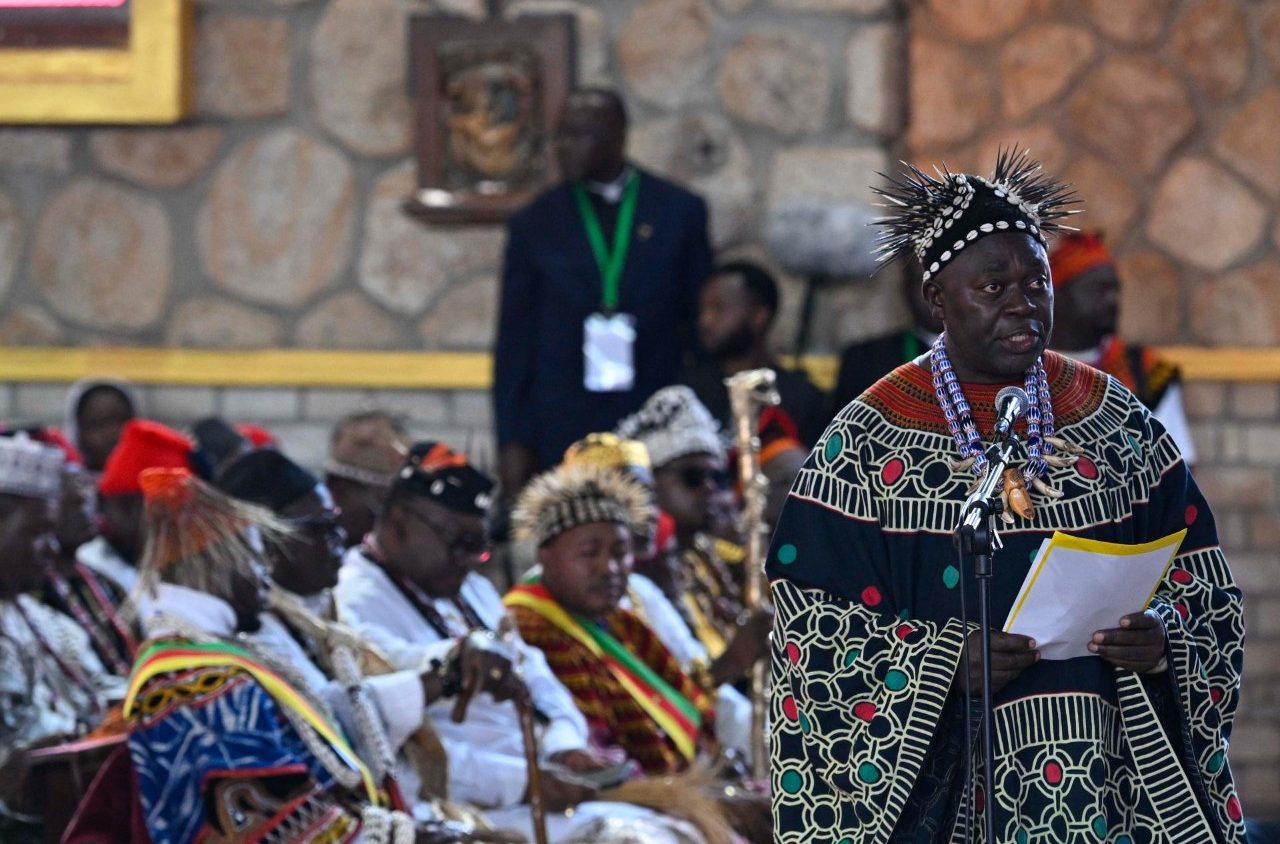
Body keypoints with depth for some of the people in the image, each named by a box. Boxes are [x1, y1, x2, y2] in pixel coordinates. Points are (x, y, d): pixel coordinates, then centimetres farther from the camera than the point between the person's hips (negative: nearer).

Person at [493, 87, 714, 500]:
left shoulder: (679, 212, 7)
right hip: (563, 431, 0)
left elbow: (701, 320, 9)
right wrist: (513, 444, 3)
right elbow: (515, 339, 9)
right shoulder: (535, 224, 8)